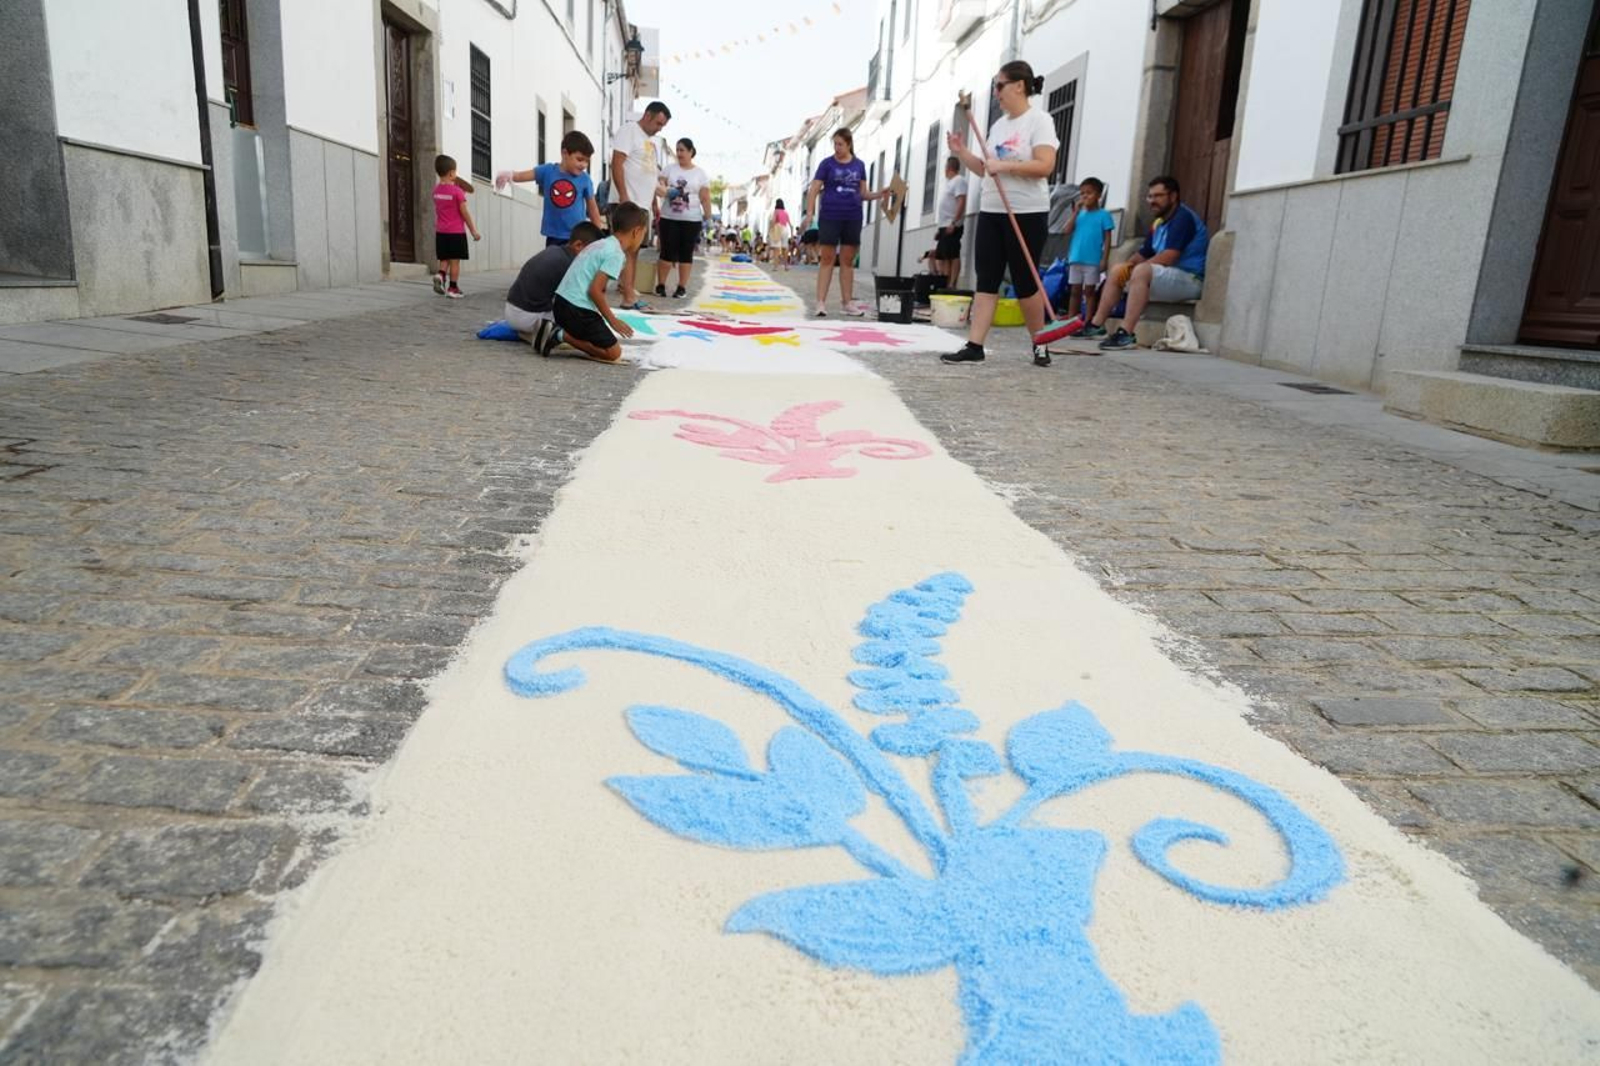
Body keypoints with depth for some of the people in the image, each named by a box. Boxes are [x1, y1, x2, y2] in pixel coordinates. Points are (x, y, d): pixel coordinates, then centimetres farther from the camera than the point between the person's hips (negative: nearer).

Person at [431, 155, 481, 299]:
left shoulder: (436, 190, 6)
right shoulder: (457, 191, -12)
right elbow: (464, 213, -11)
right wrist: (473, 231, -4)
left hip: (440, 232, 5)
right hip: (456, 232, -5)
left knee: (444, 259, 14)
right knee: (455, 260, 0)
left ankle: (440, 275, -12)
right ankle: (453, 288, 1)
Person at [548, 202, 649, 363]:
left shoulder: (601, 244, 16)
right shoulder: (616, 254, -12)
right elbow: (594, 291, -19)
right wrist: (612, 320, -9)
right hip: (577, 309, -9)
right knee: (614, 353, -2)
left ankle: (561, 330, 8)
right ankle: (563, 335, -9)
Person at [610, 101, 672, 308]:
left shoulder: (652, 141, 20)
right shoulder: (629, 130, -7)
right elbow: (617, 164, -15)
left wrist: (655, 204, 21)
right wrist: (623, 196, -22)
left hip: (643, 204, 9)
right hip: (626, 202, -9)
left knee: (634, 249, 12)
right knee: (627, 249, -11)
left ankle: (627, 287, 20)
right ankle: (629, 297, -14)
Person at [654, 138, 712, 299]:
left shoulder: (700, 173, 5)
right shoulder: (669, 169, 7)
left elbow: (705, 198, 3)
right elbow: (659, 184, -1)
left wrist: (708, 217, -5)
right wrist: (665, 190, -23)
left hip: (691, 220, 0)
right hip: (669, 218, 0)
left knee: (686, 253, 3)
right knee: (667, 252, -1)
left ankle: (682, 287, 8)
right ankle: (660, 284, 6)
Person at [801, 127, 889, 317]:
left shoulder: (859, 165, 9)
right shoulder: (827, 163, 0)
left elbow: (862, 193, 13)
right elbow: (814, 190, -3)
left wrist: (878, 195, -5)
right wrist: (809, 213, -16)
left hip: (852, 218, 3)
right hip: (830, 217, -3)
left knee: (848, 261, 7)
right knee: (827, 260, -4)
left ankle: (847, 302, 14)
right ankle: (821, 302, -3)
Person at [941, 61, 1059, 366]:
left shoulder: (1039, 120, -6)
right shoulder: (998, 126, 15)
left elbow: (1045, 166, -18)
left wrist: (1003, 164, -21)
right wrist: (962, 153, 8)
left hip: (1027, 214, -7)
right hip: (991, 212, 7)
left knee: (1024, 283, -1)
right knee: (986, 280, 0)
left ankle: (1039, 344, 15)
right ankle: (975, 345, -3)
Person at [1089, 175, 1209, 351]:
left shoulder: (1183, 217, -13)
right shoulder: (1159, 223, 14)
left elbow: (1168, 257, -24)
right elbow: (1144, 255, 16)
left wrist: (1134, 267, -15)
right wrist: (1128, 265, -6)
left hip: (1189, 280, -10)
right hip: (1167, 277, 10)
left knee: (1142, 270, -33)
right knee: (1118, 270, 9)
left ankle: (1126, 334, -40)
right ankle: (1097, 325, 2)